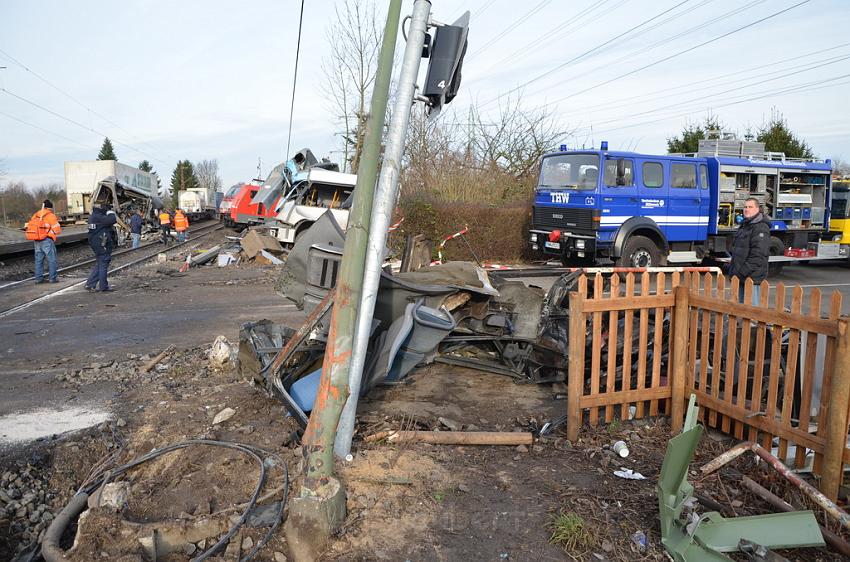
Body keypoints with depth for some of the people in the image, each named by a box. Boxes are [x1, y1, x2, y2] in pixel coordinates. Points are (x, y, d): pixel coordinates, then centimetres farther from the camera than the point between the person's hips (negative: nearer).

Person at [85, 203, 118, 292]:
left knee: (99, 264, 18)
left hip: (96, 244, 10)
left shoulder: (93, 216, 13)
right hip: (103, 245, -10)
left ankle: (90, 284, 20)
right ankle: (103, 287, 6)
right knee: (103, 265, -1)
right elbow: (112, 220, -30)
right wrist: (111, 213, -12)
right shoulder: (99, 217, -19)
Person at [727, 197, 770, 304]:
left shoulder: (761, 228, -12)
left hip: (752, 278, -9)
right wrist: (731, 268, 19)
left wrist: (741, 273, -20)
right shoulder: (744, 226, 19)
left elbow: (758, 255, -20)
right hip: (741, 278, 10)